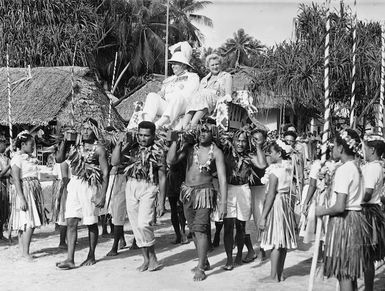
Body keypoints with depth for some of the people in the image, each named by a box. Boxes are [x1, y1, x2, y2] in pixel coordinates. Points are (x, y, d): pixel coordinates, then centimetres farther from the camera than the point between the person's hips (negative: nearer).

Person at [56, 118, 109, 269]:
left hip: (90, 186, -4)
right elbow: (59, 159, 8)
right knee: (71, 222, -2)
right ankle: (70, 259, -1)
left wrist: (102, 195, -13)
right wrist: (64, 141, -1)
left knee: (91, 223, 6)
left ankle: (91, 256, 22)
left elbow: (105, 173, -7)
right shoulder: (75, 147, 10)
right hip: (74, 185, 4)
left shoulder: (98, 149, -4)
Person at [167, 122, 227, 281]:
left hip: (204, 193, -4)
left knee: (200, 229, -13)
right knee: (193, 230, 12)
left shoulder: (216, 152, -5)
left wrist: (223, 203, -15)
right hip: (187, 193, 5)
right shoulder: (189, 148, 5)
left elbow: (222, 178, -9)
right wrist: (174, 140, -12)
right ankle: (204, 261, 27)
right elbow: (170, 160, -5)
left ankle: (200, 268, -5)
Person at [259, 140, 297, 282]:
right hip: (286, 203, 8)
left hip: (276, 204, -8)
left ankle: (274, 276, 4)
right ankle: (280, 273, 21)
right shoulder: (288, 168, 7)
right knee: (283, 241, 12)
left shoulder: (275, 170, -15)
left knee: (275, 242, -2)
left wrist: (263, 216, -15)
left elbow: (271, 194, -17)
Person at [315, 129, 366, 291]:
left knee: (343, 272, -1)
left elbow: (340, 206, -24)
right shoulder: (357, 168, 11)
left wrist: (323, 211, -8)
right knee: (350, 272, 17)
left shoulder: (343, 170, -18)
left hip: (343, 221, -9)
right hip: (356, 218, 9)